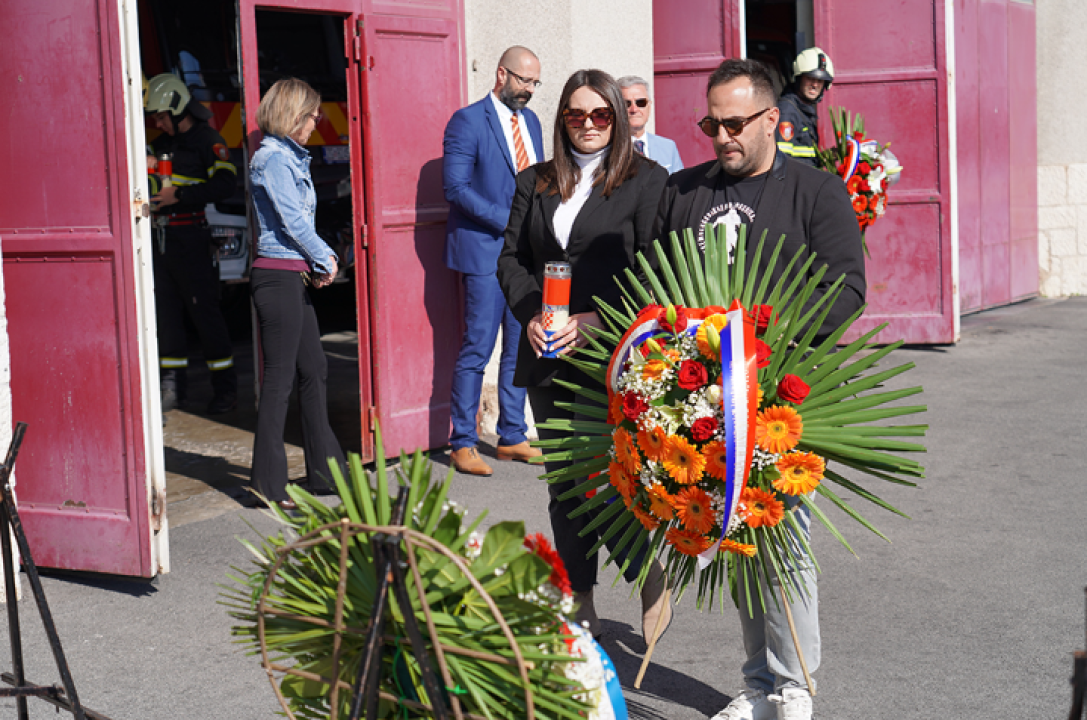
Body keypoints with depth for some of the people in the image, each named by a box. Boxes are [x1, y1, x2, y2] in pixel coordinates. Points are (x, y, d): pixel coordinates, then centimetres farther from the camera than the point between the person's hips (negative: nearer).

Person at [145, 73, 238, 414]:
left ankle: (225, 389, 3)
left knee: (205, 312, -4)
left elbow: (225, 184, -19)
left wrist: (179, 195, -20)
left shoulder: (208, 141, -5)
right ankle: (173, 387, 16)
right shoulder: (161, 143, 19)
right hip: (161, 239, 7)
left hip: (192, 239, -7)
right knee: (166, 313, 8)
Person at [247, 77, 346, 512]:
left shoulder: (290, 158, 18)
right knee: (279, 378, -6)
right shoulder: (273, 158, -12)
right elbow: (292, 219, -15)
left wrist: (321, 258, 5)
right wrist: (326, 260, -4)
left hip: (295, 278, 10)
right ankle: (268, 484, 0)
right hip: (278, 276, -10)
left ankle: (324, 471, 23)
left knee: (314, 370, 14)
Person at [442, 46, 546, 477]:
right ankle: (463, 443, 3)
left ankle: (512, 438, 18)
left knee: (521, 350, 9)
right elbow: (456, 187, -13)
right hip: (485, 251, -7)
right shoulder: (467, 121, -7)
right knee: (477, 350, -6)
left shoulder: (530, 121, 15)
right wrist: (508, 220, -17)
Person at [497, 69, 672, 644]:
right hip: (548, 357, 5)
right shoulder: (534, 183, 15)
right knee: (564, 482, 9)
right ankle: (580, 608, 20)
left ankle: (650, 578, 17)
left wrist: (597, 319, -16)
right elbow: (510, 257, 14)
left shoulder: (646, 180, 0)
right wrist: (531, 315, -4)